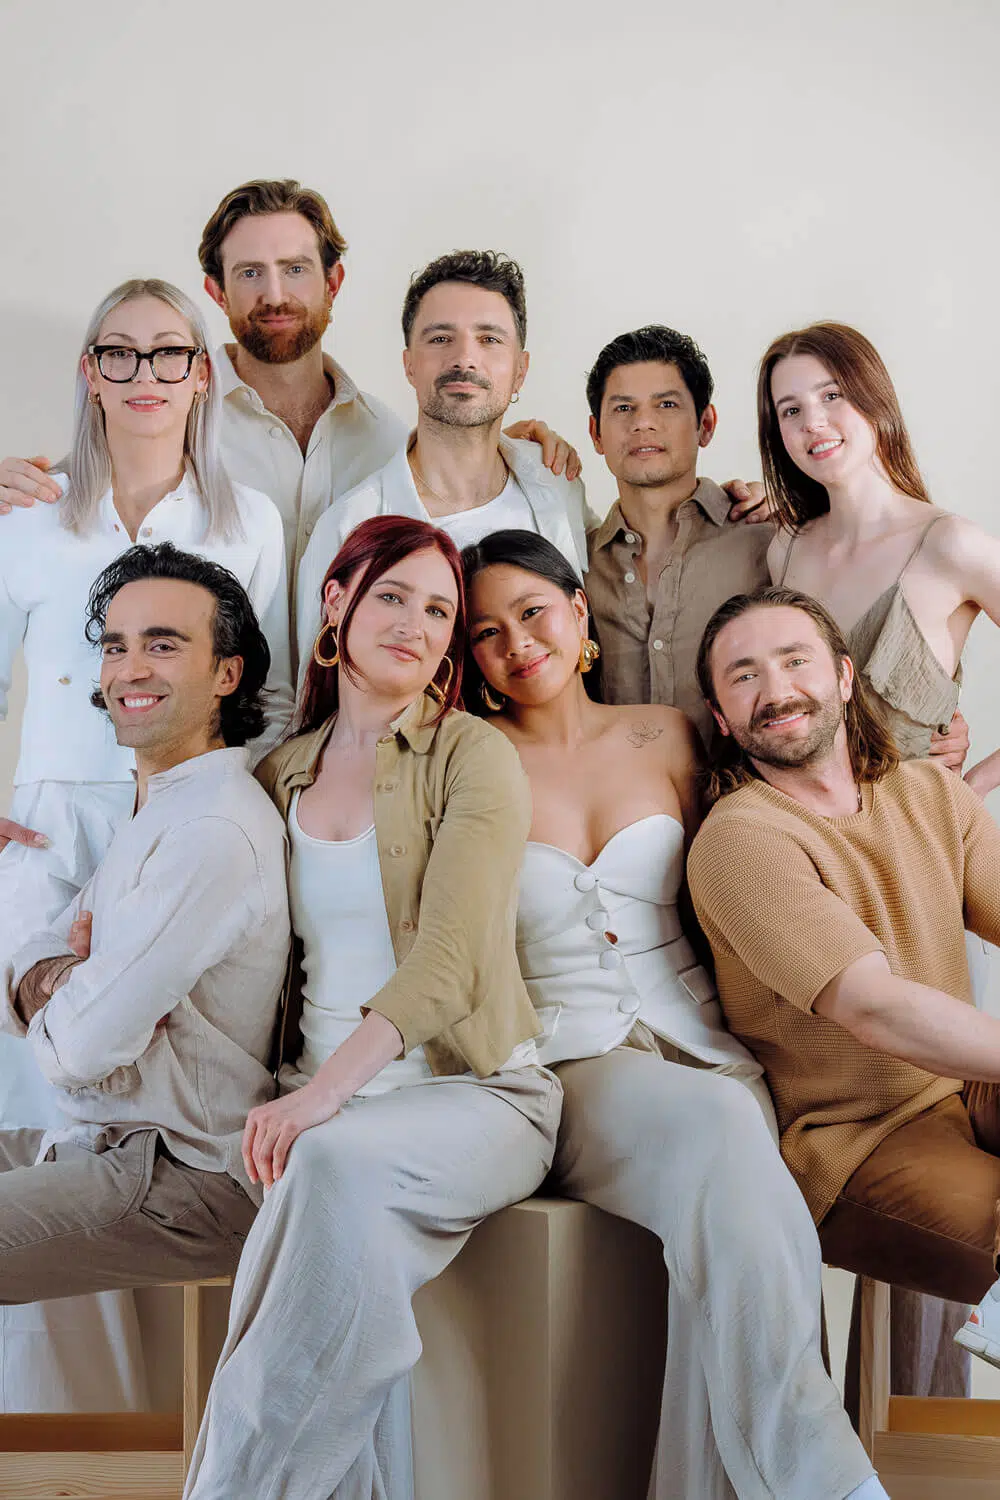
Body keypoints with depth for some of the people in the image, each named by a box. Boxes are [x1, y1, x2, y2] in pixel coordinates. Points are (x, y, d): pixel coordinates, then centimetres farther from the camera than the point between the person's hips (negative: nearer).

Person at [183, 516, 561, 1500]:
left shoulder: (474, 757, -1)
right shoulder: (282, 774, 15)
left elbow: (449, 955, -15)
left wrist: (327, 1090, -27)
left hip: (472, 1090, -3)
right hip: (324, 1099, 3)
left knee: (339, 1163, -35)